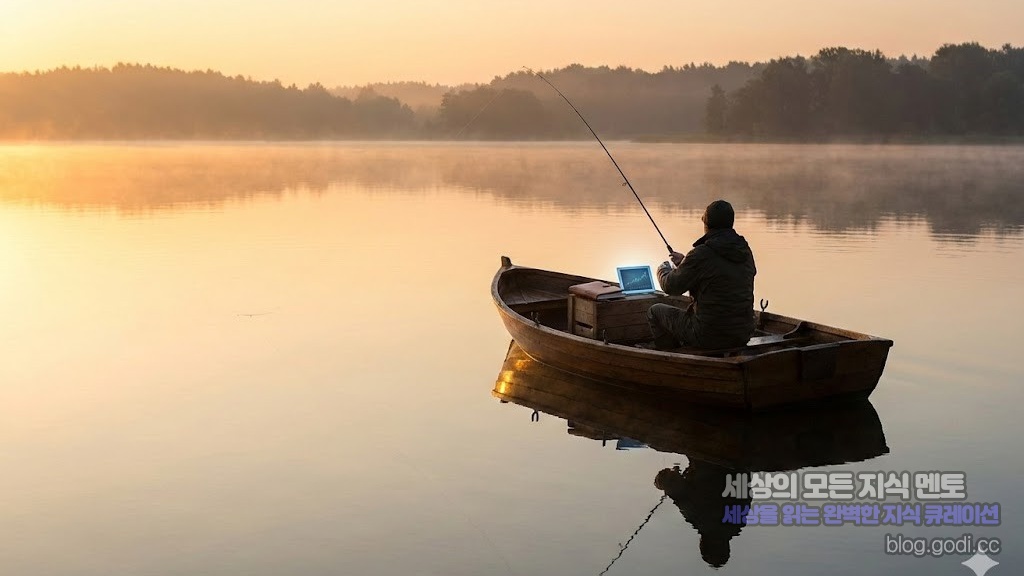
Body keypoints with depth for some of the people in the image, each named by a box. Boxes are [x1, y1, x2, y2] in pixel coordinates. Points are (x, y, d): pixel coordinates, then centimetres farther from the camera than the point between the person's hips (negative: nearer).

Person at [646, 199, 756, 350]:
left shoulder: (701, 254, -18)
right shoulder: (745, 251, 3)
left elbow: (671, 286, -7)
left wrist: (663, 270, 15)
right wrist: (684, 262, 29)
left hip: (710, 337, -7)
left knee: (655, 311, 15)